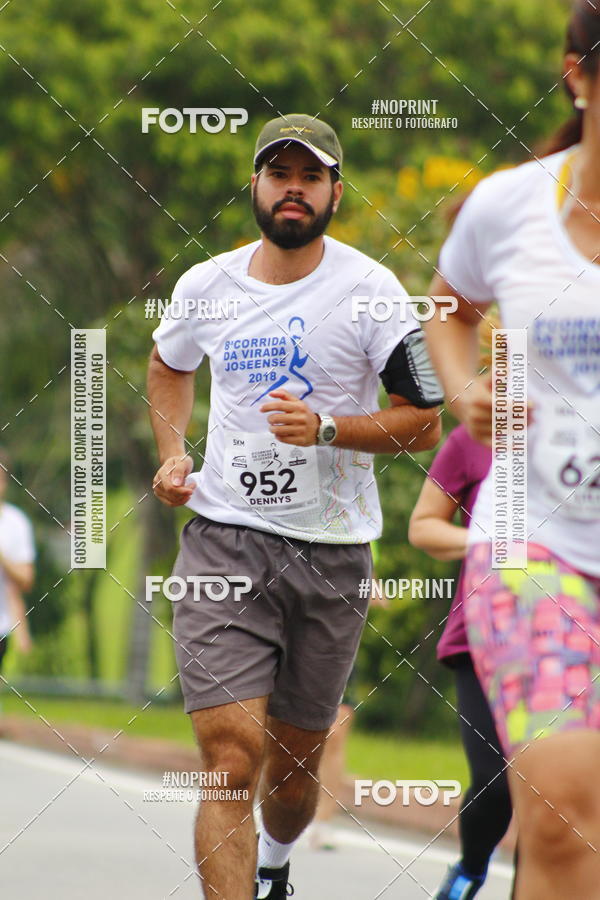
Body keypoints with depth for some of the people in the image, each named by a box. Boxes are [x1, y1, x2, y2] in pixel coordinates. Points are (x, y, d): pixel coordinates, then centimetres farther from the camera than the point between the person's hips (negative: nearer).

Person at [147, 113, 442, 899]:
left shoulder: (367, 289, -6)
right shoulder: (207, 285, 4)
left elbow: (424, 422, -5)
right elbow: (168, 367, 27)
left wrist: (327, 429, -19)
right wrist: (172, 452, 11)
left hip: (331, 553, 0)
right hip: (224, 541, 0)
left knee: (295, 761, 14)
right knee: (232, 756, -16)